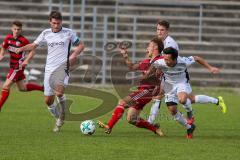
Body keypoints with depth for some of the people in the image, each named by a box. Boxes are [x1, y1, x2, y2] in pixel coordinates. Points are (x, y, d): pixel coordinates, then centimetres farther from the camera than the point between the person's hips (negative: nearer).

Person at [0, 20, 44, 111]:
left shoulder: (23, 40, -17)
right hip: (13, 65, 8)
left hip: (19, 66, -8)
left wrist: (26, 60, -23)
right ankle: (42, 88, 34)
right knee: (22, 88, 18)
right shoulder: (8, 38, 1)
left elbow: (32, 51, -11)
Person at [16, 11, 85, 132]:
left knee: (59, 92, -29)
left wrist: (73, 55, -9)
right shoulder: (46, 33, 9)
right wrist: (21, 48, -3)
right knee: (48, 100, 2)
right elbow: (34, 45, 15)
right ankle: (58, 119, 28)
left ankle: (63, 115, -5)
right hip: (49, 68, 4)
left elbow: (80, 45, 10)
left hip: (62, 67, -4)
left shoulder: (68, 33, 1)